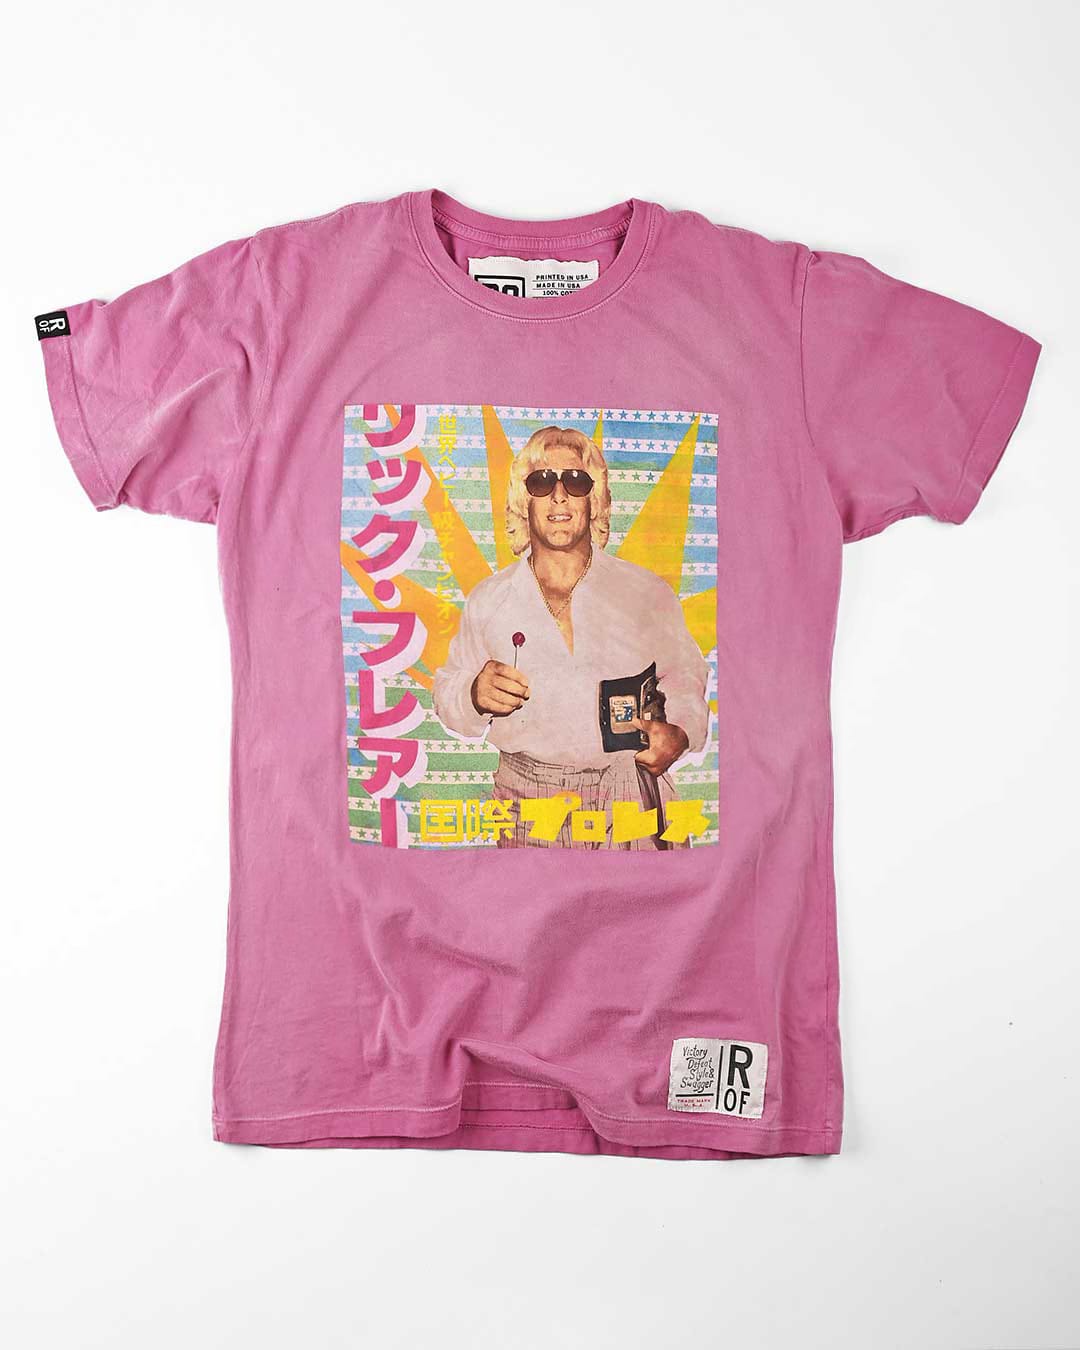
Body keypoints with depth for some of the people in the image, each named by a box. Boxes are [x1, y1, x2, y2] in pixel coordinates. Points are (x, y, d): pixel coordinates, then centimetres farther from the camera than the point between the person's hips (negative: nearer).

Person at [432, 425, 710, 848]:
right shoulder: (487, 600, 3)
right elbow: (447, 691, 8)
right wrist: (475, 695, -14)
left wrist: (679, 730, -12)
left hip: (632, 796, 0)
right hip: (528, 805, 0)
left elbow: (683, 675, 8)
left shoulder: (646, 592, 2)